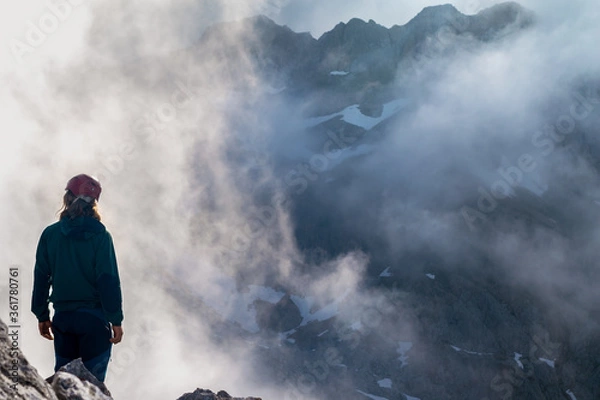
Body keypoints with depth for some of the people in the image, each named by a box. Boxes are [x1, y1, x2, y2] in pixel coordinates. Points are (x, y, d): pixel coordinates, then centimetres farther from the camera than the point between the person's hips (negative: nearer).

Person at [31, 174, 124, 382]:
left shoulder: (50, 234, 1)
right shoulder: (100, 236, -8)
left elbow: (41, 278, 5)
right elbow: (109, 280, -10)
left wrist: (42, 316, 15)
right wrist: (116, 320, -5)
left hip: (62, 316, 3)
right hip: (94, 316, -3)